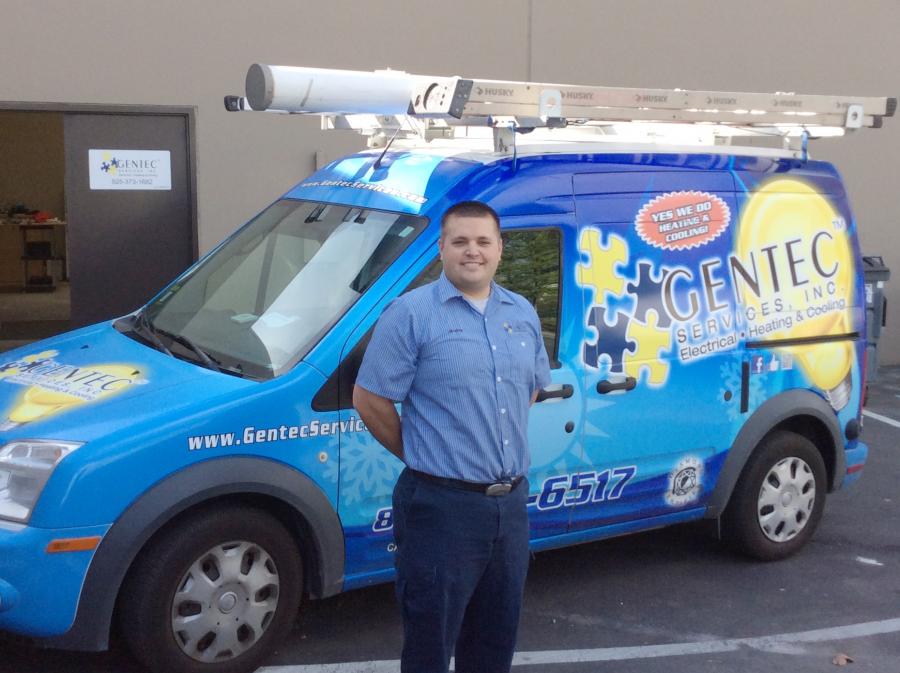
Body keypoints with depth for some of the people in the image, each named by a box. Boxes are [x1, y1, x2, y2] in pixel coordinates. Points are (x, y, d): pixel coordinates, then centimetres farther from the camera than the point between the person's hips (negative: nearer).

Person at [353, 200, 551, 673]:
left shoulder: (523, 314, 10)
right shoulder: (411, 314, -9)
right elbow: (369, 400, -9)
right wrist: (419, 454, 1)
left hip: (511, 502, 6)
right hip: (442, 505, -6)